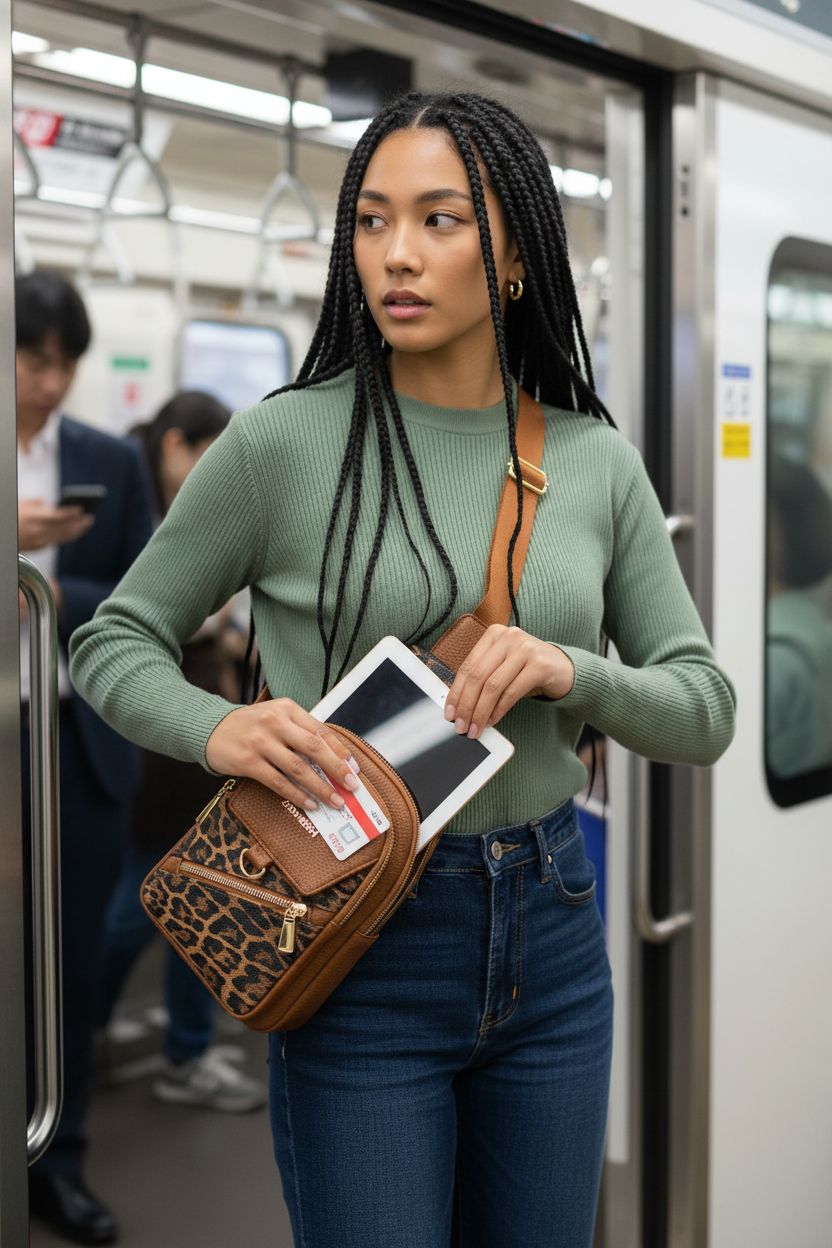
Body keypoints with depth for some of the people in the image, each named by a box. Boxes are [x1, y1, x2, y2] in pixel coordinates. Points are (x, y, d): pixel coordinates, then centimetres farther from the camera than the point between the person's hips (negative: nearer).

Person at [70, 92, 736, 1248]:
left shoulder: (596, 460, 1)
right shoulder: (284, 439, -9)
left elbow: (706, 710, 4)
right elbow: (113, 640, 1)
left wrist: (572, 672, -16)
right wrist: (218, 728, -20)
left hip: (550, 933, 4)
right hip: (365, 943, -4)